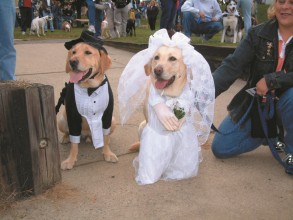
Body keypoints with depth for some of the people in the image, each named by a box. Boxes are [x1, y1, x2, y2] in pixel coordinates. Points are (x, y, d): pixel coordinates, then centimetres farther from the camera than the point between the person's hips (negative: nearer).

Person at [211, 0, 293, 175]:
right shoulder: (258, 34, -5)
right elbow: (232, 66, -16)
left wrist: (271, 80, -29)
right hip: (256, 103, 3)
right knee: (220, 148, -2)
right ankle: (270, 135, 23)